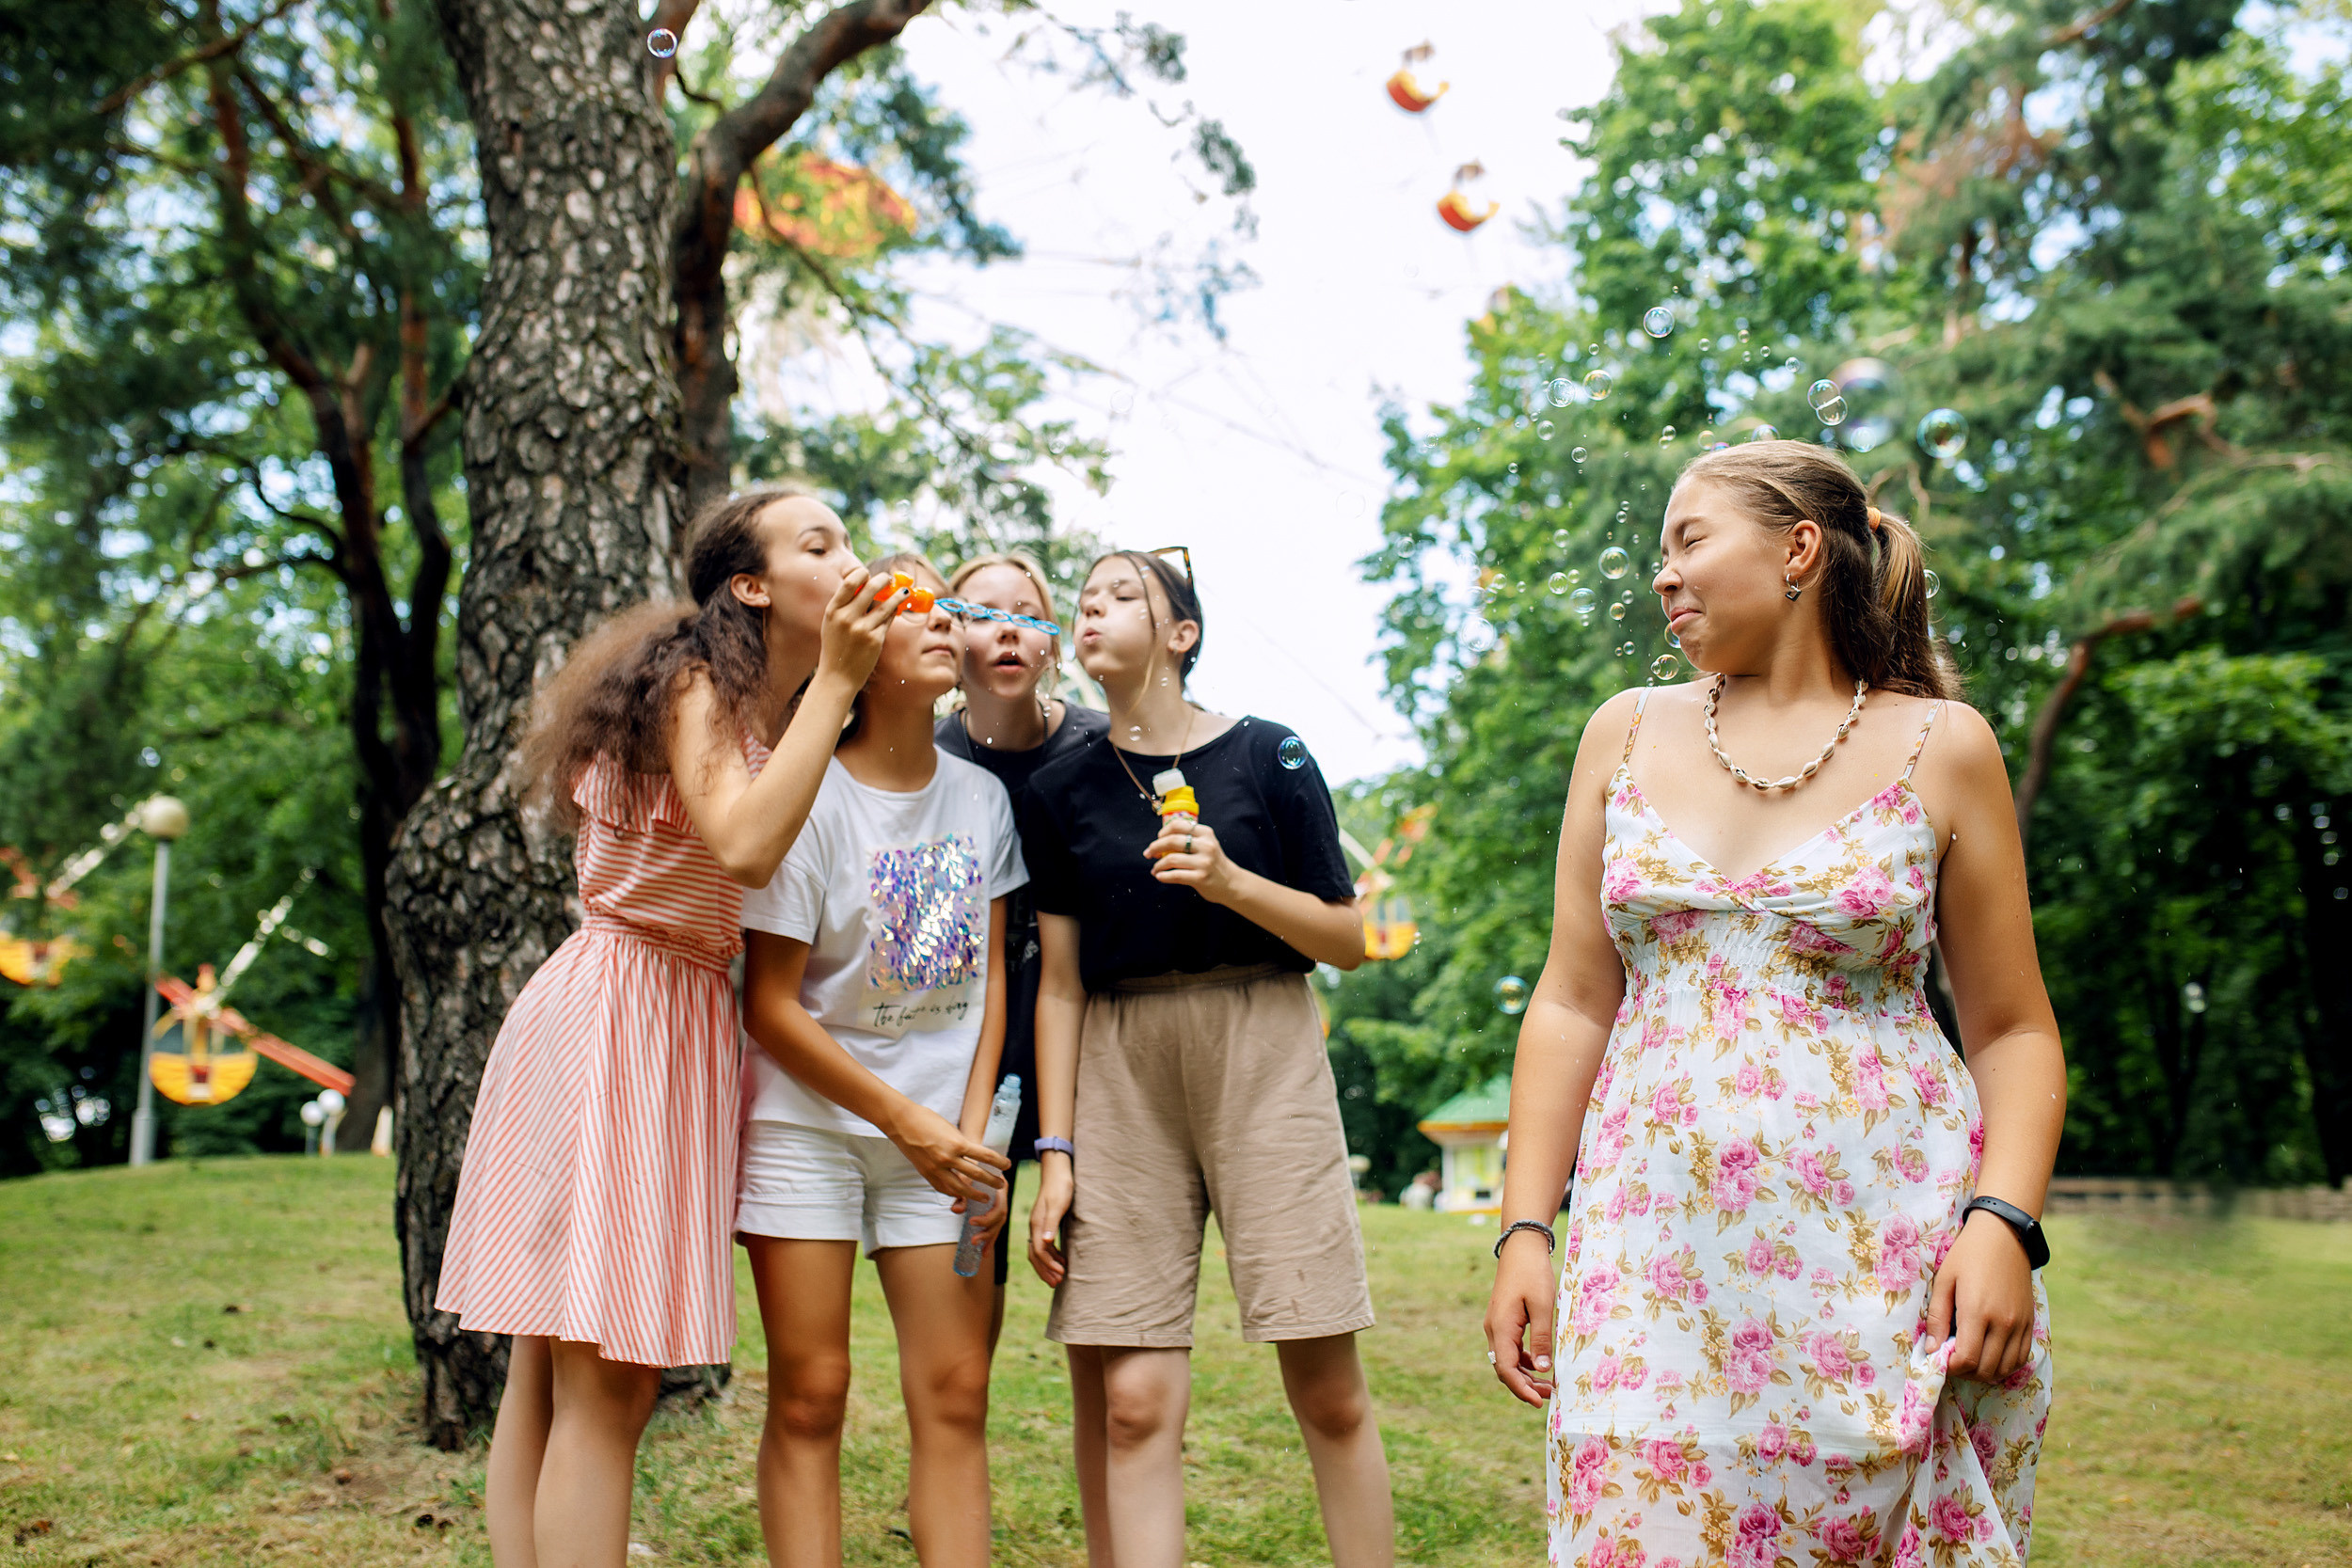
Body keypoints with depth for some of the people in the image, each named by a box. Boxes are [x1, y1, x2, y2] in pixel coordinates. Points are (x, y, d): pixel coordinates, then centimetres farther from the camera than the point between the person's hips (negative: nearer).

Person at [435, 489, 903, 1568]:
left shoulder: (772, 718, 17)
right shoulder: (695, 687, -9)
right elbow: (745, 847, -26)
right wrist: (835, 680, -20)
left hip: (683, 1022, 9)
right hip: (613, 1006, -9)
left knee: (554, 1374, 10)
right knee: (603, 1385, -9)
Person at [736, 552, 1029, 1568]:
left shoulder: (983, 797, 4)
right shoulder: (811, 795, -10)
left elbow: (990, 976, 6)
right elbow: (770, 1006, -10)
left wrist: (972, 1129, -6)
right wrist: (908, 1122, -12)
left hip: (944, 1123, 4)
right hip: (809, 1113, -3)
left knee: (955, 1395, -1)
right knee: (809, 1396, -3)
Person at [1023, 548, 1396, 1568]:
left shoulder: (1268, 756, 3)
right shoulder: (1061, 789, 10)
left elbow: (1348, 942, 3)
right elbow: (1059, 985, 8)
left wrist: (1230, 881, -13)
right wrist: (1056, 1152, 2)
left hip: (1261, 1053, -2)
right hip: (1121, 1072, 2)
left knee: (1327, 1387, -3)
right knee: (1132, 1401, -4)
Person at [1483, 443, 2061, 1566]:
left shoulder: (1940, 747, 3)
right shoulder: (1628, 734, 11)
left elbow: (2013, 1032, 4)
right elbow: (1571, 1005, 9)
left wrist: (2004, 1221, -12)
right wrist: (1524, 1229, 3)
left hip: (1886, 1259, -2)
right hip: (1658, 1262, 2)